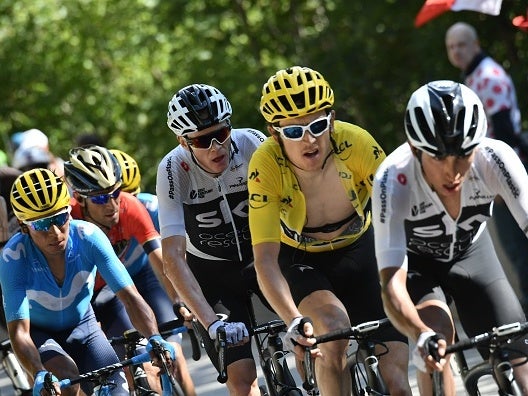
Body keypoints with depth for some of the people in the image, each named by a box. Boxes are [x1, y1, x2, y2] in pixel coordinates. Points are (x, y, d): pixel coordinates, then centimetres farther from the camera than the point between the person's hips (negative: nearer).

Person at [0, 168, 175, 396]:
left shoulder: (88, 237, -26)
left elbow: (129, 296, -29)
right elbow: (19, 330, -35)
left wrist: (154, 338, -46)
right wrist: (40, 375, -53)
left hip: (81, 326, 3)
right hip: (38, 332, -3)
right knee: (66, 377, -32)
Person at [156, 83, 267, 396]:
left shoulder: (252, 144, -23)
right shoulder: (173, 170, -26)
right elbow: (173, 258, -31)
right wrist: (211, 322, -41)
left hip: (261, 256, 2)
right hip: (212, 273, -2)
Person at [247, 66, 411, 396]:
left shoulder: (355, 143, -28)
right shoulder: (266, 166, -29)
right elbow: (265, 261, -31)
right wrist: (294, 321, -47)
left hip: (358, 251, 1)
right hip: (300, 261, -1)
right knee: (334, 326, -33)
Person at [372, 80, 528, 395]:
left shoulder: (494, 158, -33)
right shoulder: (394, 179, -37)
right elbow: (392, 283, -41)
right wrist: (422, 336, -61)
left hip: (472, 253, 2)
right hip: (414, 260, -2)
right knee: (438, 332, -30)